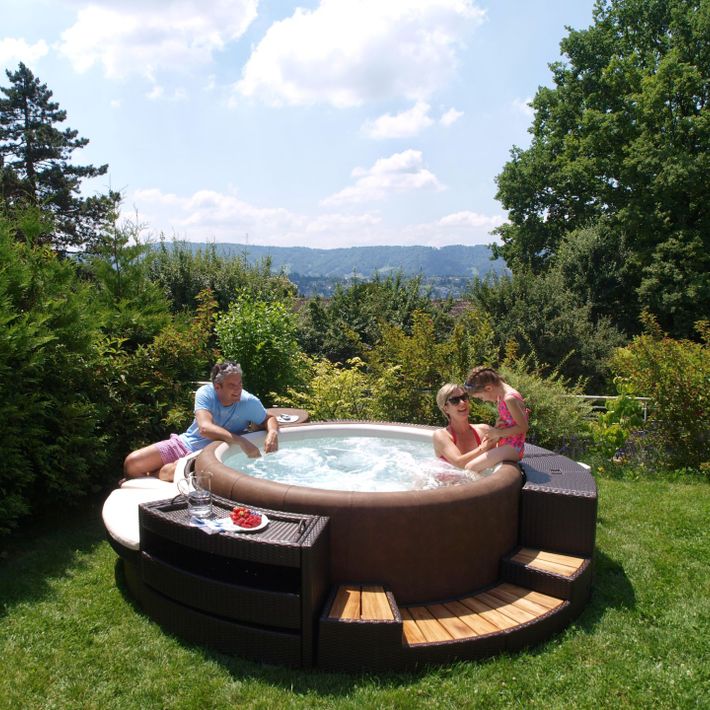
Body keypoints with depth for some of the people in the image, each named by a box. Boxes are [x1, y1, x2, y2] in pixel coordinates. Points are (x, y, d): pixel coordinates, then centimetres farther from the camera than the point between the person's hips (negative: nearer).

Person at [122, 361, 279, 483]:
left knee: (169, 472, -30)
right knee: (132, 462, -10)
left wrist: (273, 433, -25)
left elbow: (269, 419, 1)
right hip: (186, 443, 2)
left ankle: (147, 477, 6)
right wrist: (241, 441, -43)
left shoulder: (250, 403, -16)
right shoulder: (205, 393, -17)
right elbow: (205, 428, -31)